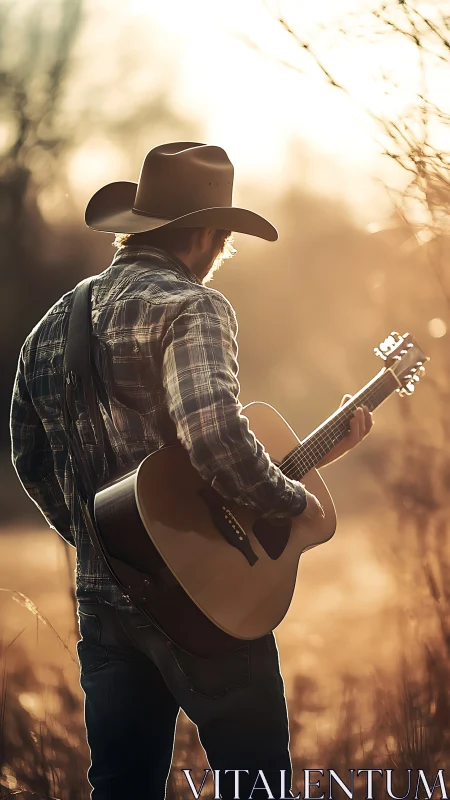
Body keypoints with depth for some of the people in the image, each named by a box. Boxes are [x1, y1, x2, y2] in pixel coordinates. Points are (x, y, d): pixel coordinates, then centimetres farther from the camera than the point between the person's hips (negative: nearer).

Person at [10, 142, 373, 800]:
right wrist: (295, 501, -13)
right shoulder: (190, 307, -12)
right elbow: (213, 434, -28)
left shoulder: (53, 324, 12)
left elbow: (30, 461, 20)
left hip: (101, 599, 7)